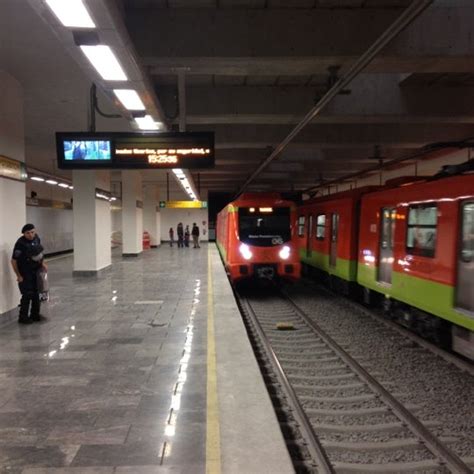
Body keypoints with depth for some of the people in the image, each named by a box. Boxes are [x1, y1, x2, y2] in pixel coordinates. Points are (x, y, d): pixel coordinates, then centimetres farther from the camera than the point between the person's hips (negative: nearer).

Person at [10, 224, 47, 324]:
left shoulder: (36, 238, -5)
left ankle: (35, 314, 26)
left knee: (36, 293, 12)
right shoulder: (20, 243, -25)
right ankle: (23, 317, 6)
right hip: (25, 273, -7)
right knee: (27, 294, -7)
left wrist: (42, 263, 3)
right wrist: (18, 276, -16)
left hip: (35, 271, 7)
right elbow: (14, 261, -19)